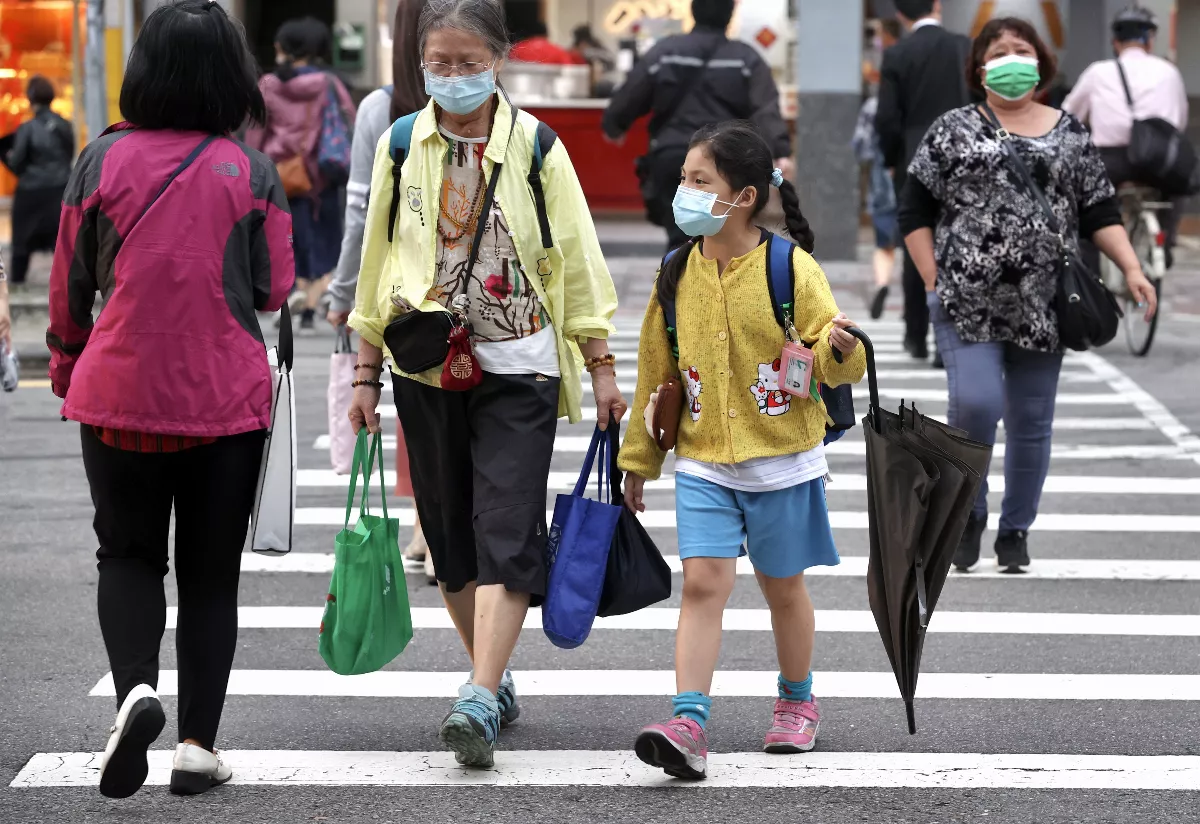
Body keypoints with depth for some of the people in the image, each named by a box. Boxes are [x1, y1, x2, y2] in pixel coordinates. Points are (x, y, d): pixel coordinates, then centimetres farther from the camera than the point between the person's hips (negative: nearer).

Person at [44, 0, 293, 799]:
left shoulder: (103, 159, -4)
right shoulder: (253, 172, -5)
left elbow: (70, 283, 4)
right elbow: (275, 290, -1)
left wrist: (65, 362, 21)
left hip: (118, 394, 0)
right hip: (227, 397, 0)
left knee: (128, 554, 14)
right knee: (211, 573, 11)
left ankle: (136, 687, -12)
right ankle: (199, 743, 8)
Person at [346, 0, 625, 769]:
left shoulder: (534, 146, -3)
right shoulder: (401, 146, 4)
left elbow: (577, 260, 1)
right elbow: (377, 264, 11)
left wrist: (602, 369, 0)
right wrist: (368, 374, 11)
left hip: (517, 367, -3)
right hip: (427, 368, 3)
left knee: (507, 534, -13)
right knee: (451, 534, 8)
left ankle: (480, 699, -18)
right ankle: (497, 680, 22)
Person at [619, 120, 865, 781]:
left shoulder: (791, 268, -10)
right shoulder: (677, 275, 1)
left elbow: (836, 363, -11)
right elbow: (656, 372, 10)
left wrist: (839, 349, -36)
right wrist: (638, 461, 15)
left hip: (782, 460, -2)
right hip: (703, 461, 2)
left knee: (783, 586, 12)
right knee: (703, 583, -10)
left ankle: (796, 702, 34)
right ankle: (689, 724, -14)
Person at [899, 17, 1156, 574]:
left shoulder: (1070, 134, 10)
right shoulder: (954, 130, 4)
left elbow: (1100, 211, 10)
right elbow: (915, 208, 5)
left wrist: (1131, 268, -3)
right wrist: (934, 279, -3)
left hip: (1042, 306, 2)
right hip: (968, 300, -2)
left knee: (1032, 423, 6)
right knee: (975, 403, -16)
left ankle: (1015, 531, 22)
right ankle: (968, 511, 7)